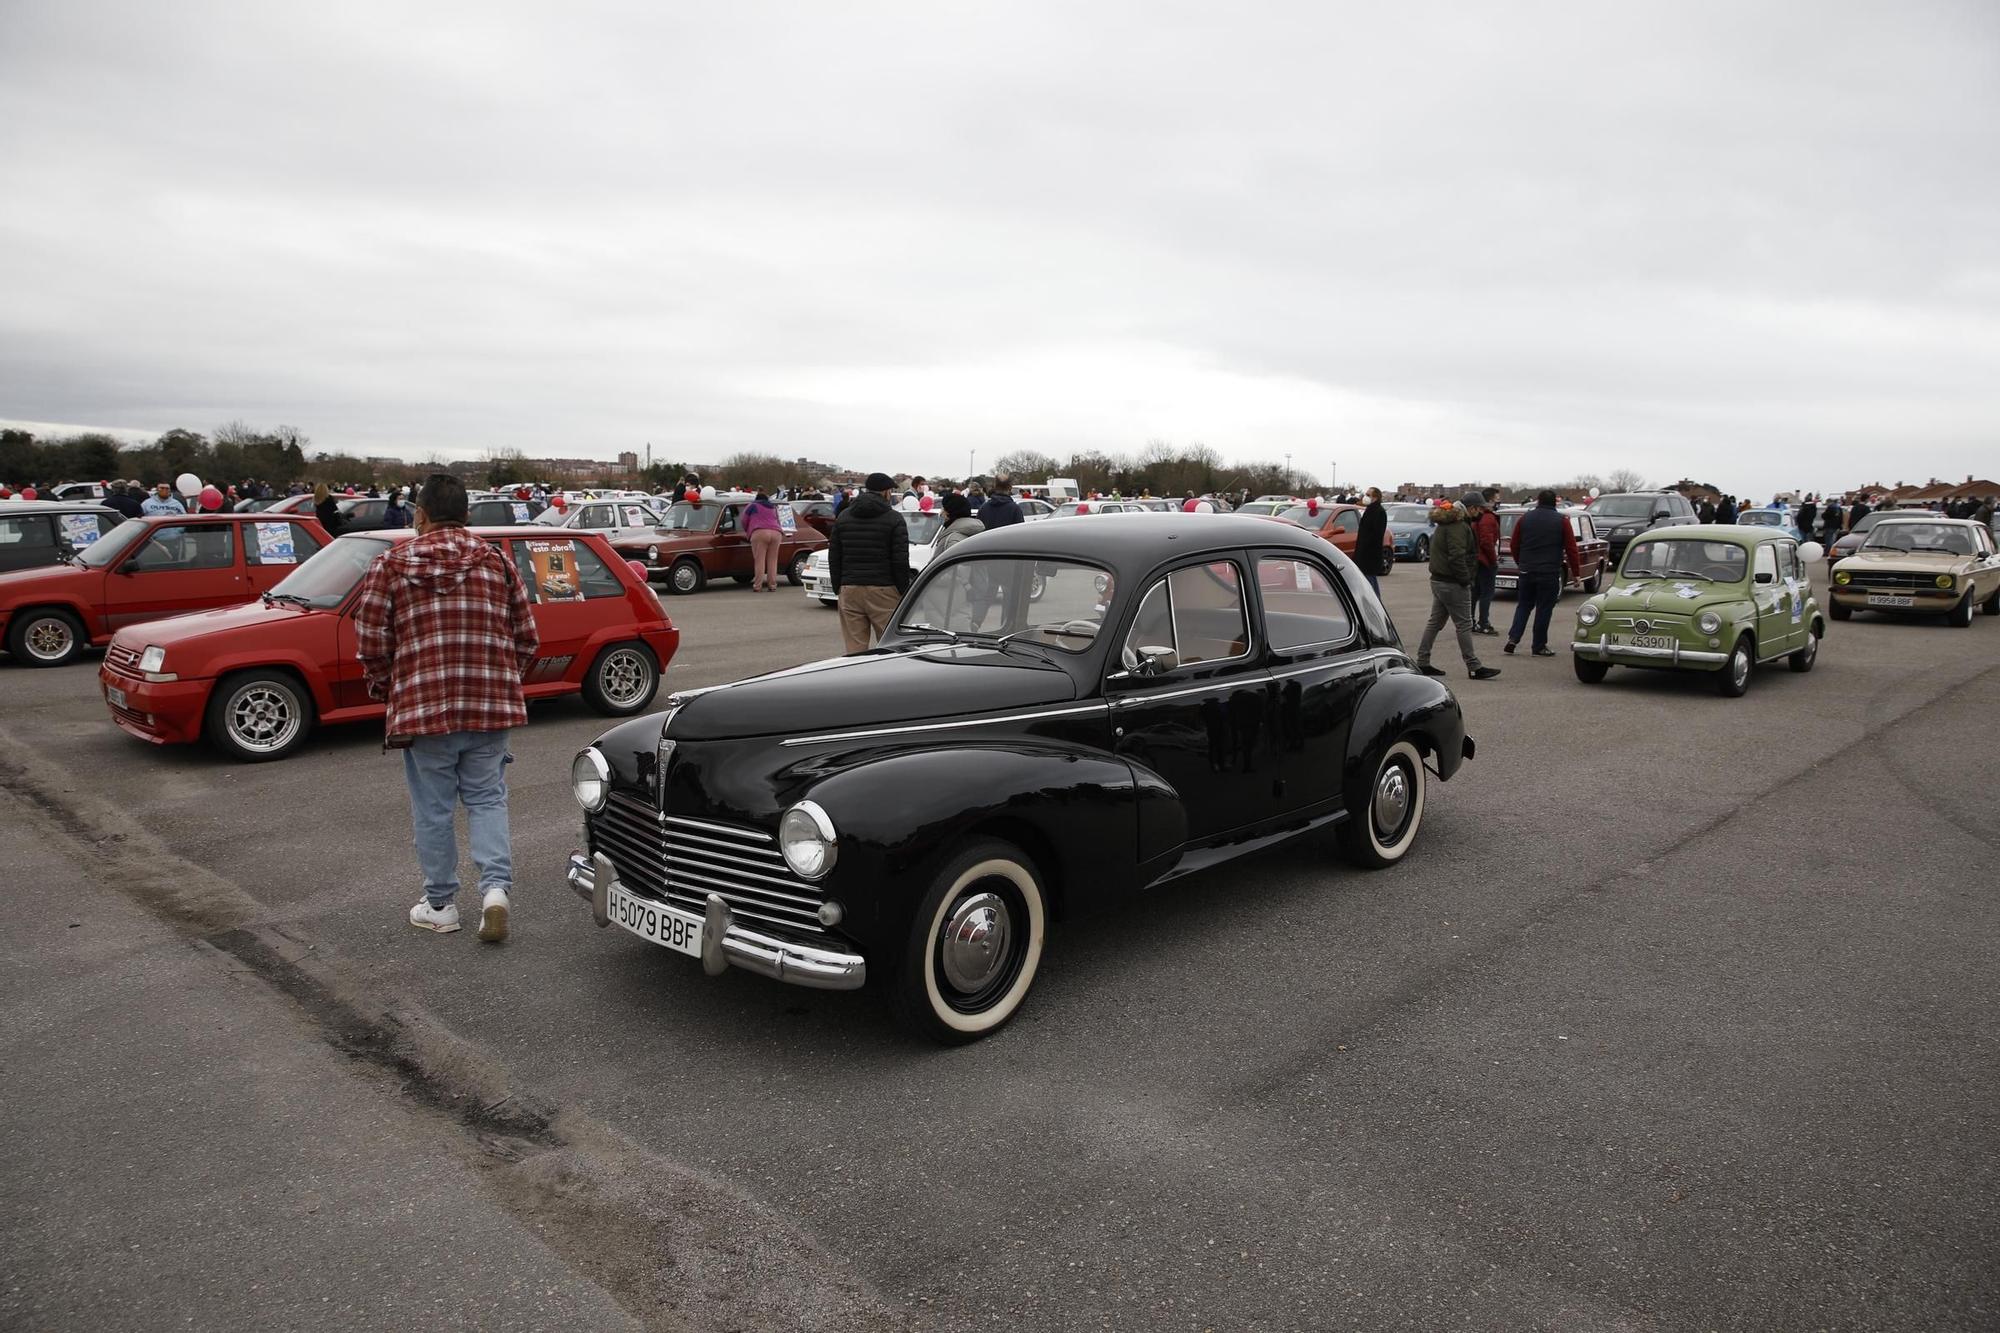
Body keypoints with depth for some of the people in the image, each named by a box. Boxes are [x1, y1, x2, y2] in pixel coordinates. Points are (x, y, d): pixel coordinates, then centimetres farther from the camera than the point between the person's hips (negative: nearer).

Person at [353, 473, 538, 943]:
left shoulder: (391, 564, -1)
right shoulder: (499, 563, 4)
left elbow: (371, 642, -2)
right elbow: (527, 640, 5)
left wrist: (386, 690, 15)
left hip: (422, 708, -1)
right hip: (491, 708, 2)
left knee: (433, 808, 11)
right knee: (487, 799, 13)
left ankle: (440, 905, 21)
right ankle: (495, 886, -4)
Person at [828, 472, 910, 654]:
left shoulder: (843, 517, 11)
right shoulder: (894, 519, -3)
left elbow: (834, 557, 12)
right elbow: (900, 560, -7)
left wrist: (837, 588, 17)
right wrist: (904, 592, 0)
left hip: (849, 591, 4)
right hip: (883, 590, -4)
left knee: (854, 650, 4)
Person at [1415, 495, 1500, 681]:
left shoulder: (1446, 523, 14)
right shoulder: (1459, 527, -18)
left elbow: (1432, 542, 26)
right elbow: (1457, 556, -26)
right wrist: (1465, 579, -17)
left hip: (1438, 580, 10)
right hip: (1453, 584, -10)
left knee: (1435, 622, 13)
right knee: (1464, 625, -5)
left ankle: (1422, 662, 15)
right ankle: (1474, 667, 0)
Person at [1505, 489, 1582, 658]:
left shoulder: (1524, 518, 5)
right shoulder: (1562, 520, -2)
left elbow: (1514, 546, 9)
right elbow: (1571, 549, -4)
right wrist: (1576, 572, 2)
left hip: (1526, 571, 3)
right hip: (1549, 573, -3)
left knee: (1523, 605, 14)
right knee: (1544, 609, 3)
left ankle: (1513, 638, 1)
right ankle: (1539, 646, 6)